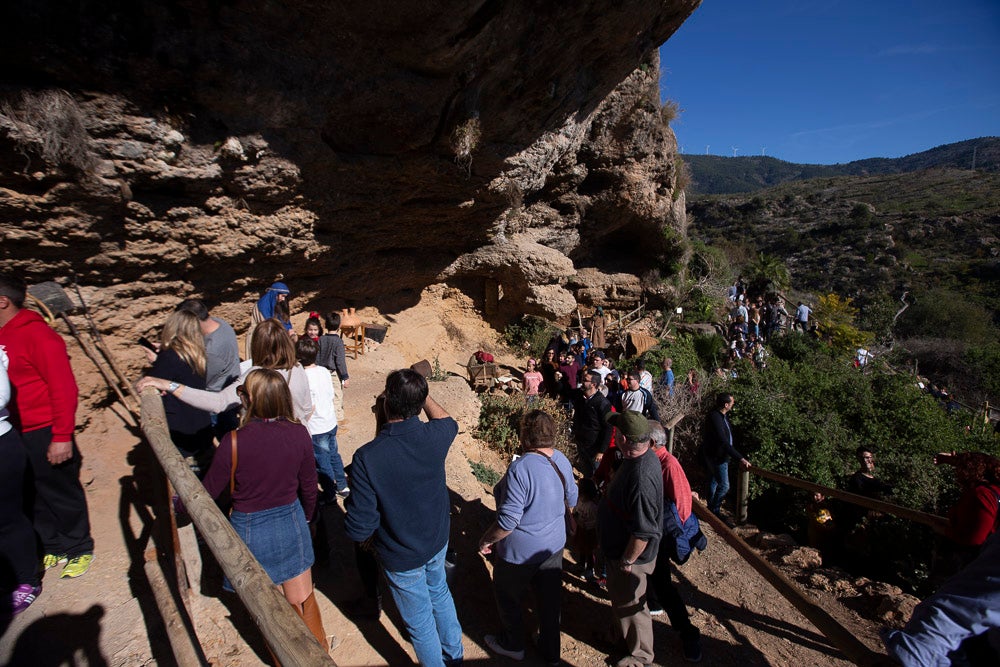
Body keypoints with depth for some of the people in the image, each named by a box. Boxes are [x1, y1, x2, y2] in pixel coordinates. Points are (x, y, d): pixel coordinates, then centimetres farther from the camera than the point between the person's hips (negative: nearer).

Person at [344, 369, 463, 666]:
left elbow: (359, 529, -26)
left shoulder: (367, 458, -34)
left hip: (402, 556, -5)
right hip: (438, 541, 5)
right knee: (439, 593, 32)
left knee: (420, 622, 21)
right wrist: (422, 395, 12)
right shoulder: (434, 436, -21)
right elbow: (448, 422, 6)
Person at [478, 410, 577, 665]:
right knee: (549, 600, 24)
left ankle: (513, 645, 44)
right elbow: (571, 498, 7)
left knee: (508, 598, 22)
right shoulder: (562, 460, -9)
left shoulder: (520, 468, -32)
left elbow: (508, 520, -30)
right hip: (554, 545, 7)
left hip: (521, 552, -6)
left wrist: (486, 539, -13)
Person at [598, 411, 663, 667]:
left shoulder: (641, 477, -39)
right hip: (619, 546, 9)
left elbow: (643, 531, -33)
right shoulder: (644, 456, -8)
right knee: (619, 596, 30)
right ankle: (621, 634, 55)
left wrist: (627, 561, -20)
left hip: (630, 553, -9)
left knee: (630, 604, 16)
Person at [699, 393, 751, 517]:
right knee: (724, 486, -6)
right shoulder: (715, 418, -29)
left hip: (718, 456, 11)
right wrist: (740, 458, -33)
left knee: (714, 481, 22)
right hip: (717, 457, -11)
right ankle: (714, 511, 6)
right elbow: (724, 442, -33)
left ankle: (712, 507, 37)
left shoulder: (722, 415, 1)